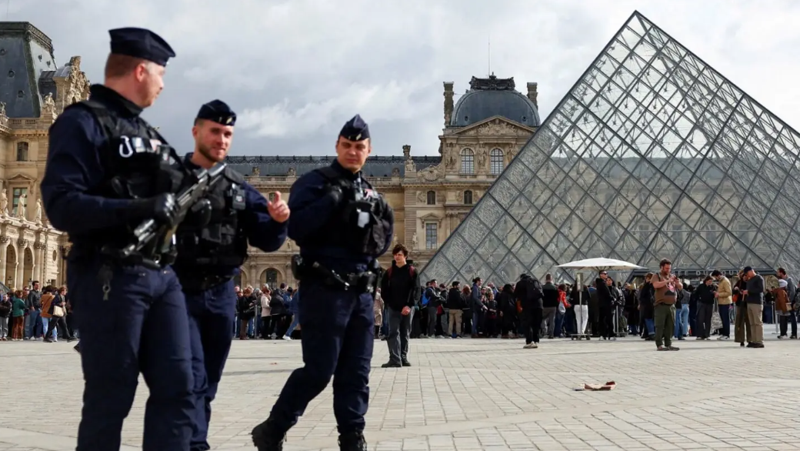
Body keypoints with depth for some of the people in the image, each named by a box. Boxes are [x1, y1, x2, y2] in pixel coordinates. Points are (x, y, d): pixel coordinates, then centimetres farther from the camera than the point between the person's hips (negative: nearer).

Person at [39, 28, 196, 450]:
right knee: (109, 400, 0)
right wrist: (135, 210, -24)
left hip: (162, 276, 8)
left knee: (176, 391, 5)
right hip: (110, 278, -8)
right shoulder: (82, 122, -5)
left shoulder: (146, 131, 21)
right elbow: (60, 205, -16)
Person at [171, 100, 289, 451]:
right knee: (192, 378, -13)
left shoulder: (240, 189, 11)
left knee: (208, 384, 11)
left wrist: (277, 220, -14)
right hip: (180, 291, -5)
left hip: (222, 294, 5)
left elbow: (267, 240, 7)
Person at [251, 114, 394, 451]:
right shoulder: (315, 182, -4)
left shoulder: (368, 192, 16)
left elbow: (384, 241, 17)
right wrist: (332, 198, -21)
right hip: (325, 291, -7)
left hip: (361, 293, 7)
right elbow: (296, 228, -19)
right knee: (319, 370, -6)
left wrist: (377, 221, -2)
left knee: (356, 372, 8)